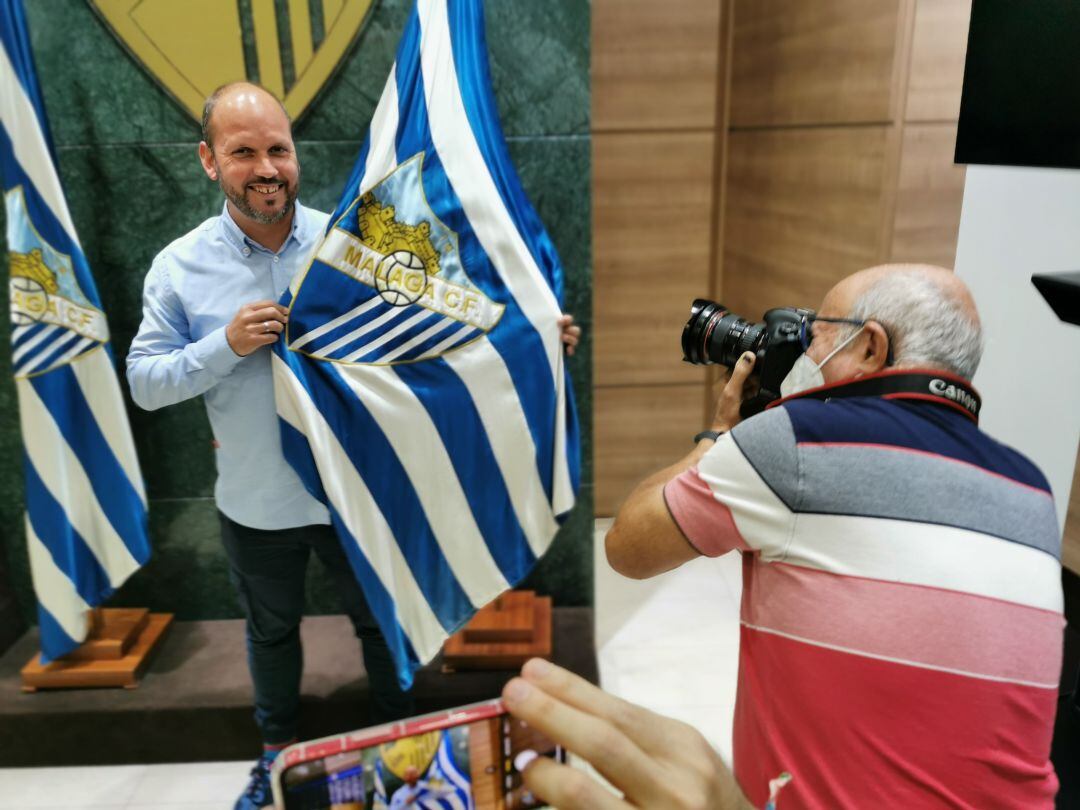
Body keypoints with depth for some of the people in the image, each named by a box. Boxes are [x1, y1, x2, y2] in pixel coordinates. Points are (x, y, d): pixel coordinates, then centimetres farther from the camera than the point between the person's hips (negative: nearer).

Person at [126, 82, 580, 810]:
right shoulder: (180, 267, -8)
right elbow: (145, 383, -6)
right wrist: (226, 345, -22)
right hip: (255, 504, 1)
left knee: (380, 620, 19)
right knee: (272, 630, 25)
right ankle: (279, 748, 53)